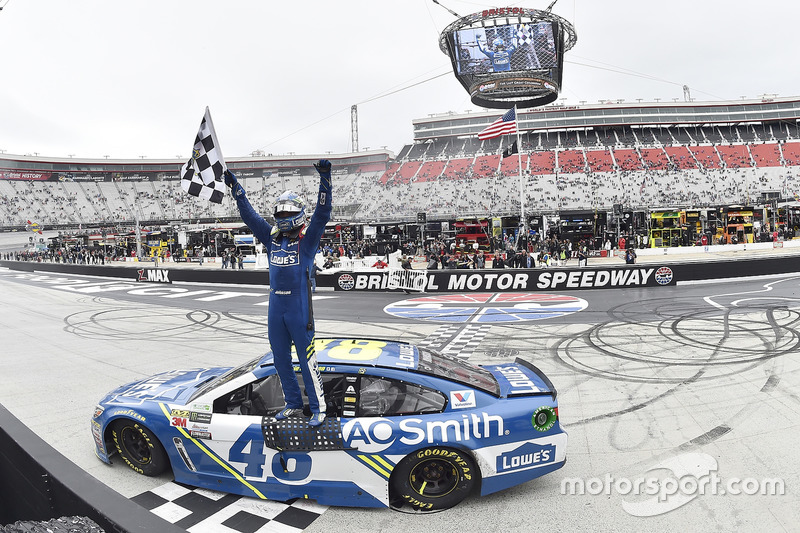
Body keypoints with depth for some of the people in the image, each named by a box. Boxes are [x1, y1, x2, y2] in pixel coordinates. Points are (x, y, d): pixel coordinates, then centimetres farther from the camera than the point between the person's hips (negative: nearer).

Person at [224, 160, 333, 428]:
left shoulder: (308, 237, -4)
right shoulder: (272, 237, 10)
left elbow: (322, 214, -16)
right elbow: (249, 215, 13)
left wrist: (325, 179, -25)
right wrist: (235, 188, 9)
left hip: (299, 307, -6)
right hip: (275, 307, 6)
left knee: (307, 360, -1)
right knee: (281, 359, 14)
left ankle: (318, 409, 11)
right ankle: (293, 405, 29)